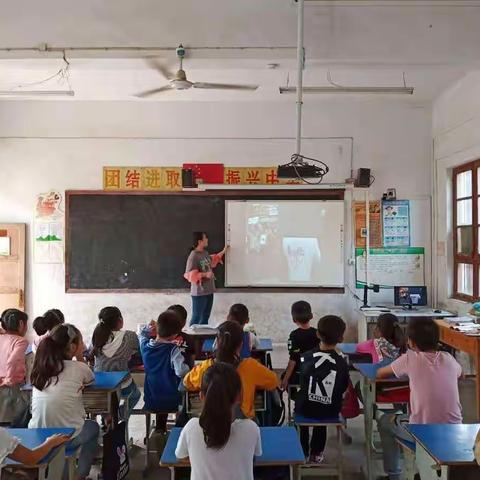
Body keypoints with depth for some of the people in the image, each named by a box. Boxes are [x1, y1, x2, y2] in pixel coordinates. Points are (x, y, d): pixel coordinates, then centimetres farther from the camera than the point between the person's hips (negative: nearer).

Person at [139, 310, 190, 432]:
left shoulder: (146, 345, -9)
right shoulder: (173, 350, -24)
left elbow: (142, 334, 13)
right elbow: (181, 372, -31)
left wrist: (148, 328, -5)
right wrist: (187, 367, -11)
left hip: (150, 401, 4)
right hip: (172, 402, -4)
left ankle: (160, 429, 50)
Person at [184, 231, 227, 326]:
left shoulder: (205, 253, 7)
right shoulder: (193, 256, -19)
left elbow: (212, 262, 28)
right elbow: (190, 275, -21)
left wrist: (223, 252, 30)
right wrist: (205, 274, -26)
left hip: (209, 291, 9)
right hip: (199, 293, -9)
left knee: (205, 317, 17)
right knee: (196, 318, -2)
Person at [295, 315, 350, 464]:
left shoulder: (305, 357, -14)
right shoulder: (342, 363, -14)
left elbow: (302, 384, -1)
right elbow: (343, 389, -1)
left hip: (306, 408, -1)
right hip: (331, 411, 1)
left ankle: (303, 453, 35)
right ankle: (316, 454, 39)